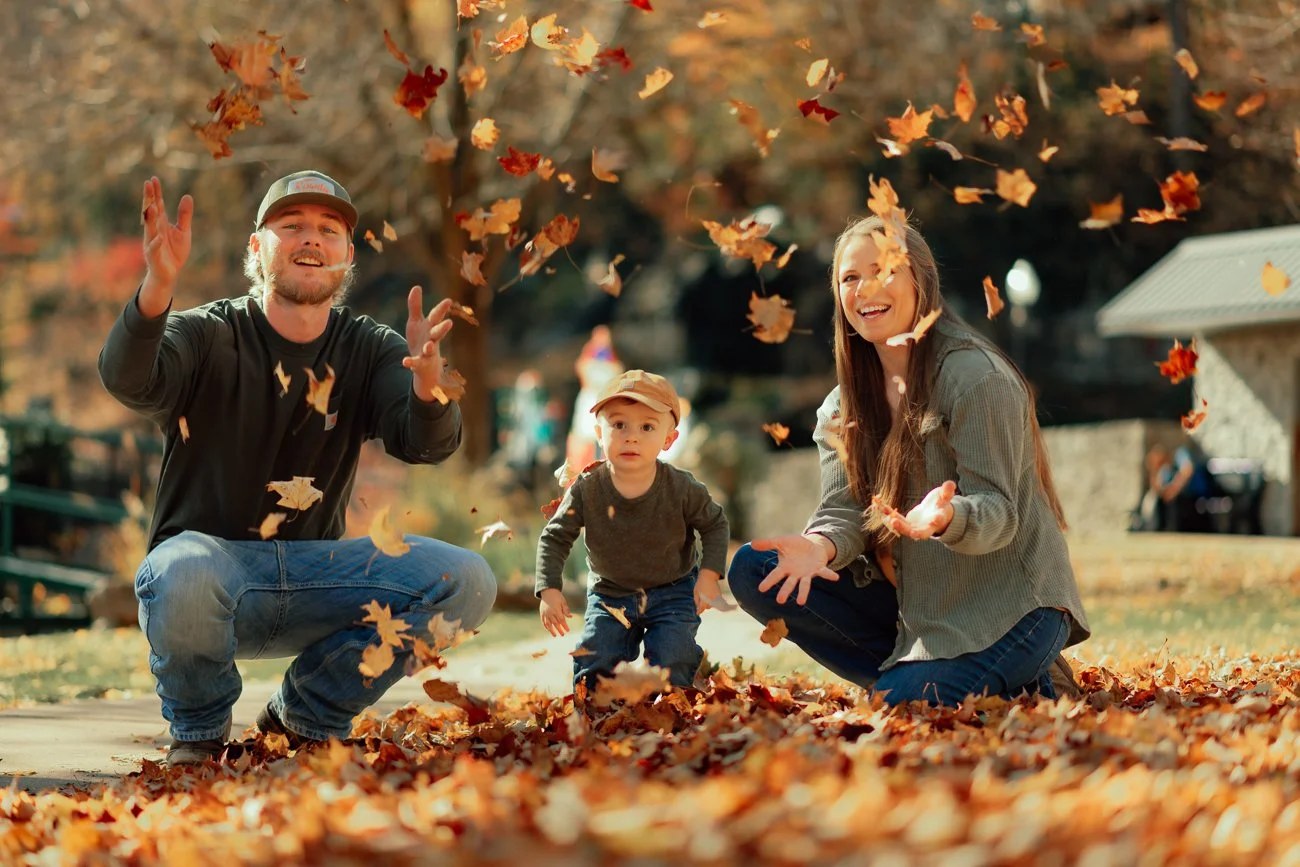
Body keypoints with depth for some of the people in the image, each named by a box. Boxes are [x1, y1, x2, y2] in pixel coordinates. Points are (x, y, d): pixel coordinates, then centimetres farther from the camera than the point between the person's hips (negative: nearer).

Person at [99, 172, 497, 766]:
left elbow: (424, 444, -15)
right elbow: (128, 382, -27)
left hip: (314, 573, 4)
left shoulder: (369, 351, 4)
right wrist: (157, 288, -48)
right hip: (211, 558, -4)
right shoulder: (206, 336, -5)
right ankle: (199, 732, -5)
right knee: (181, 576, -39)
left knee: (464, 582, -16)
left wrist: (427, 385, -40)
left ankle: (307, 715, 5)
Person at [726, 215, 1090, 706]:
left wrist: (946, 518, -42)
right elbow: (845, 511, -3)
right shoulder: (842, 406, 8)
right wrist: (819, 547, -27)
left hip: (1010, 605, -7)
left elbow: (998, 513, -19)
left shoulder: (978, 377, -14)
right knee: (753, 570, -8)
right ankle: (912, 673, -5)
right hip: (918, 605, 7)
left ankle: (1022, 684, 1)